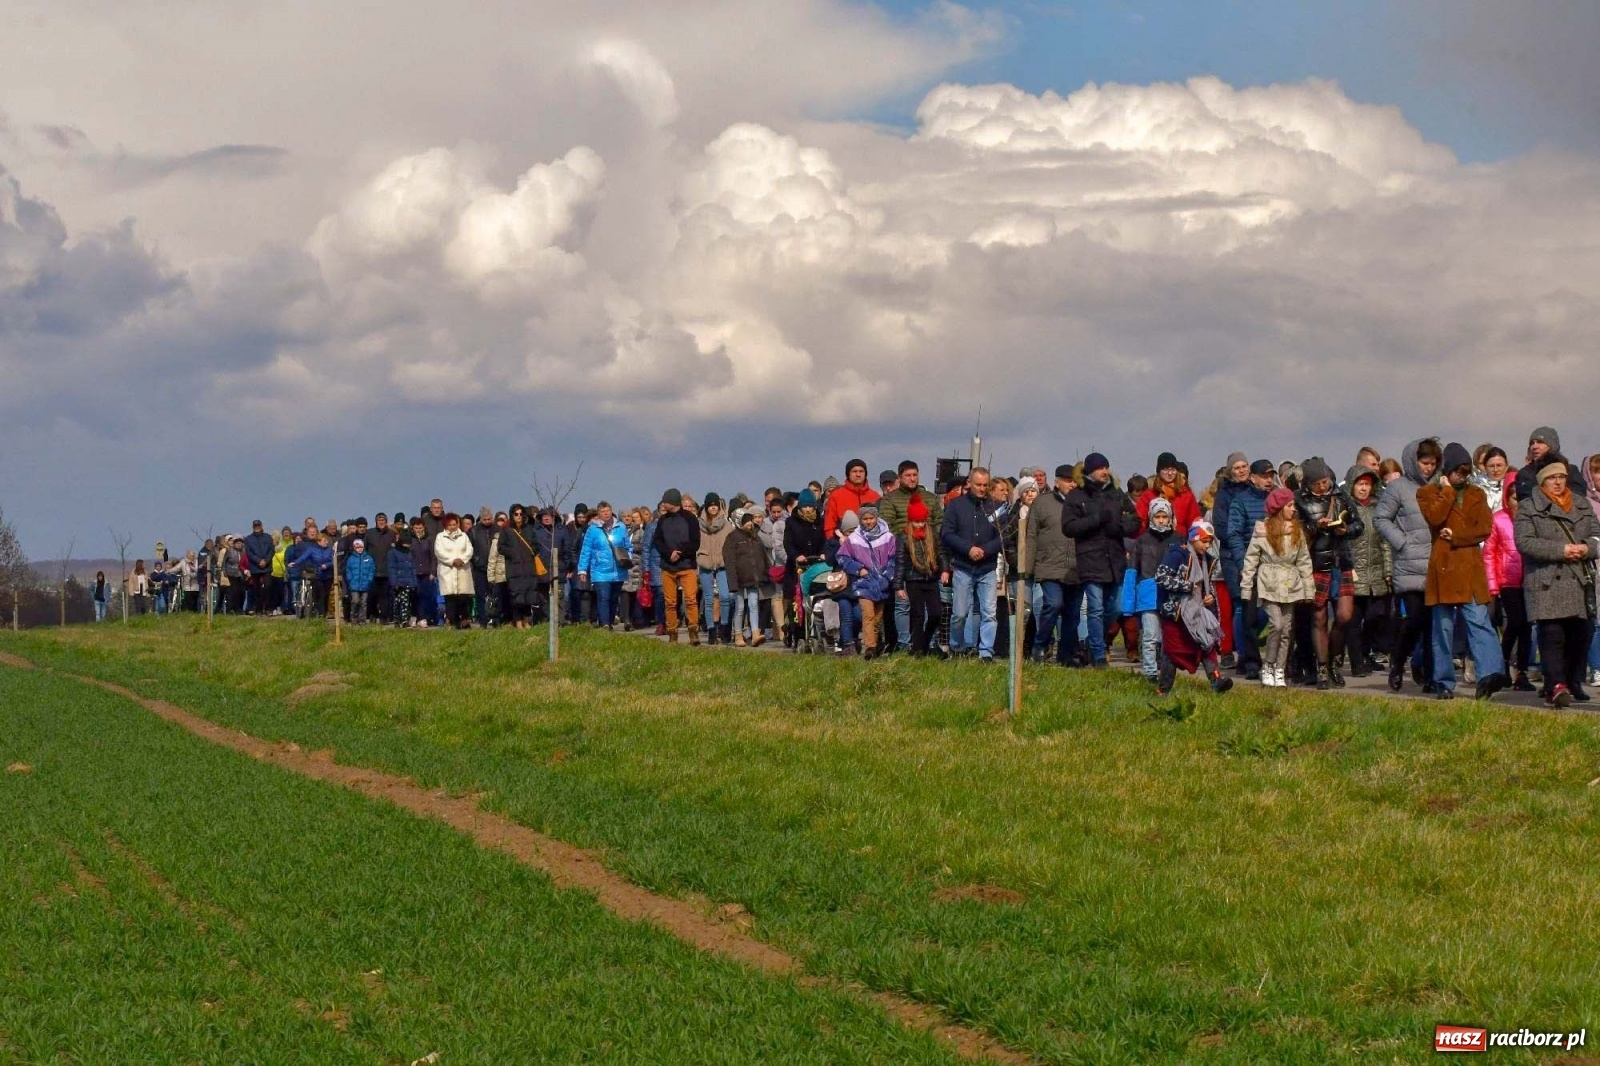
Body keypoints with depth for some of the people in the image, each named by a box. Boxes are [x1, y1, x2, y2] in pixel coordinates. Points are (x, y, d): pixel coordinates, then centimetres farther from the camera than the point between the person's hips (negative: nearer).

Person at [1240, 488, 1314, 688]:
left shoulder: (1298, 531, 9)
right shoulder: (1262, 529, -1)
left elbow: (1304, 561, 10)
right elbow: (1251, 559, -1)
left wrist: (1309, 589, 5)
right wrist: (1246, 587, -5)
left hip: (1290, 584, 4)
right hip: (1269, 583, -4)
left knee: (1286, 629, 2)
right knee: (1276, 624, -16)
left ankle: (1280, 671, 8)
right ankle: (1267, 666, -1)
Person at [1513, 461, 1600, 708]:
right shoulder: (1528, 508, 3)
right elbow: (1524, 541, -9)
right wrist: (1560, 550, -17)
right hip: (1548, 583, -5)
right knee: (1552, 634, -13)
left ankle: (1574, 683, 17)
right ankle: (1556, 685, -19)